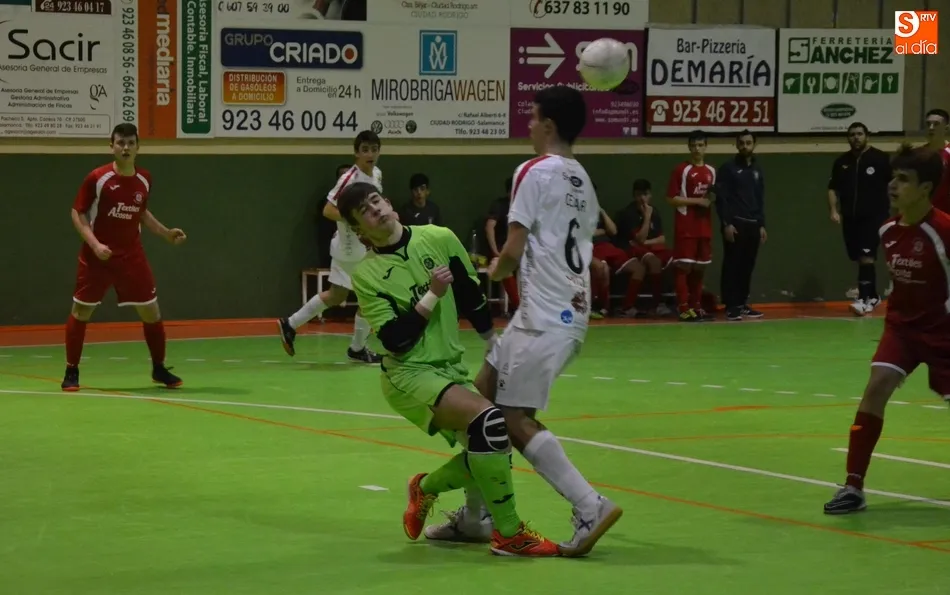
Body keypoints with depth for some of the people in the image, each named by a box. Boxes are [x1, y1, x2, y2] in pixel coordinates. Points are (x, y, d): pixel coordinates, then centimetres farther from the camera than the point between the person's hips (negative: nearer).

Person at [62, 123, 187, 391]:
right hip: (97, 255, -3)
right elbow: (78, 214, -8)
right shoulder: (97, 178, -13)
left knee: (151, 311, 2)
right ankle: (71, 372, 12)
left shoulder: (144, 180, 1)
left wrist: (166, 233, 9)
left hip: (132, 255, 3)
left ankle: (159, 368, 18)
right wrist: (95, 244, -20)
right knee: (81, 311, 0)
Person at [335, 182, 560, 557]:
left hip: (450, 369, 6)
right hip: (408, 375, -6)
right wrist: (432, 296, -21)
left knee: (487, 449, -2)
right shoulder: (366, 275, -9)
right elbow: (395, 340, -18)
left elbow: (472, 297, 10)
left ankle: (425, 488, 28)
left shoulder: (440, 240, 0)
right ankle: (509, 534, -19)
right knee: (489, 420, -27)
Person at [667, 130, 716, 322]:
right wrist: (696, 201, -16)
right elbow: (671, 199, -11)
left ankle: (696, 306, 17)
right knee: (684, 266, -6)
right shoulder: (681, 170, -7)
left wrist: (713, 200, -1)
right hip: (686, 226, -6)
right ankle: (684, 309, -7)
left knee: (700, 267, 10)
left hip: (704, 226, 6)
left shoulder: (711, 171, 12)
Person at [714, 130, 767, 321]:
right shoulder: (728, 168, -2)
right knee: (732, 265, -6)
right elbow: (721, 198, -8)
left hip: (753, 225, 6)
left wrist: (762, 225, 11)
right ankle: (731, 306, -5)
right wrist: (726, 223, -16)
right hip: (734, 224, -6)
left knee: (747, 266, 7)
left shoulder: (757, 171, 16)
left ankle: (742, 303, 14)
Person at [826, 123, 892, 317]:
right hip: (850, 218, 5)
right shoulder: (841, 162, 8)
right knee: (860, 259, 11)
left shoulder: (880, 158, -5)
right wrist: (834, 211, -1)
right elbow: (833, 188, 12)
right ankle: (873, 296, 25)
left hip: (874, 216, -5)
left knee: (866, 256, -15)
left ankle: (864, 298, -17)